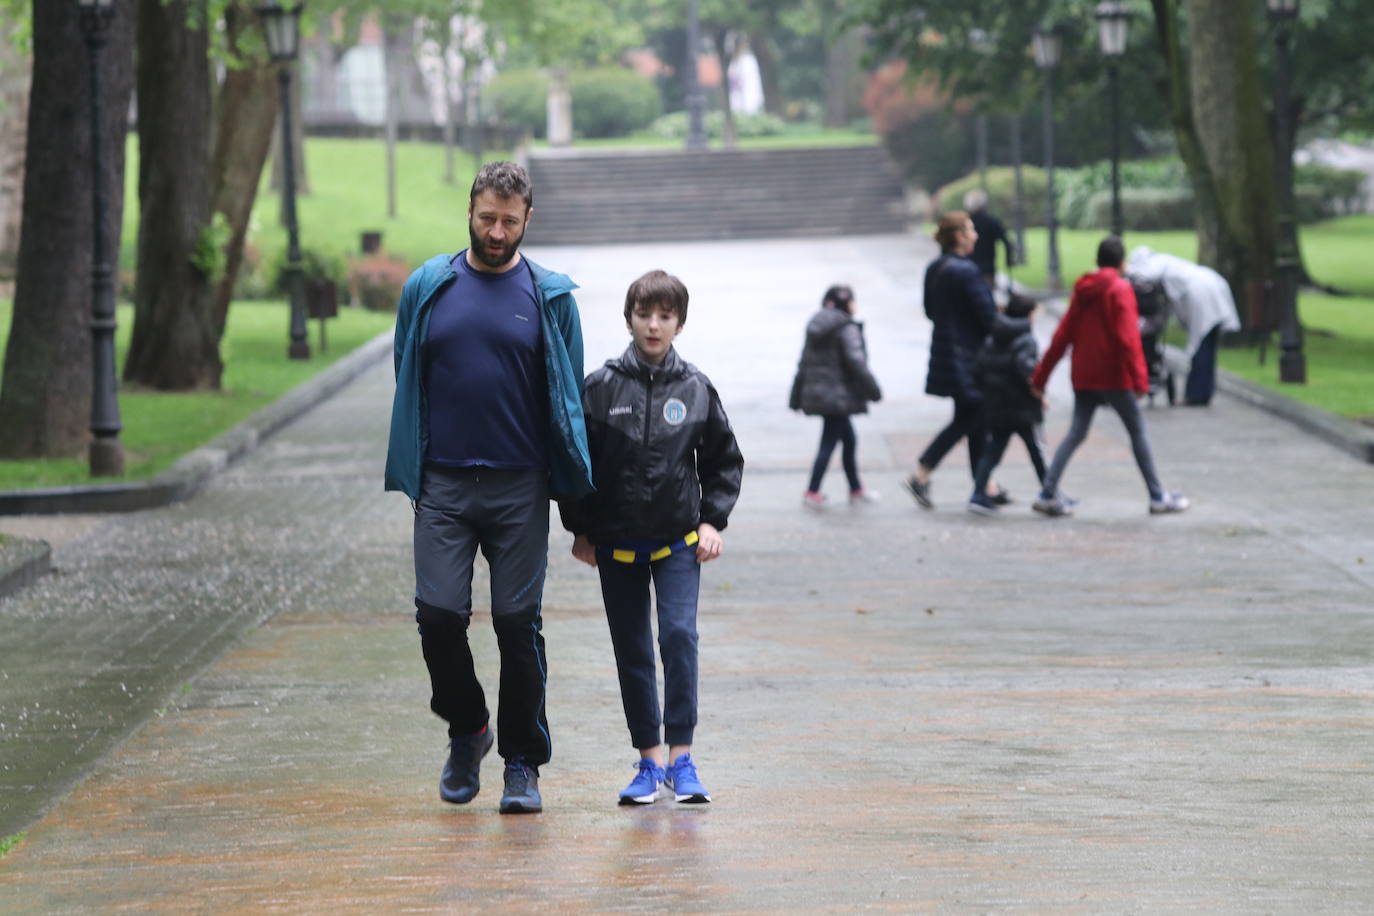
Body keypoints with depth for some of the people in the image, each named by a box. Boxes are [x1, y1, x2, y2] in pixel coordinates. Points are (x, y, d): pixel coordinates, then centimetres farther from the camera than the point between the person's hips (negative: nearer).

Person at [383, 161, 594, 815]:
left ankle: (523, 762, 11)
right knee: (439, 614, -8)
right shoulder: (428, 288, 7)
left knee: (518, 624, -1)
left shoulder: (550, 297, 4)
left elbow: (569, 399, 9)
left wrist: (575, 492, 5)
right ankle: (467, 729, 17)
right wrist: (410, 474, 12)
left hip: (520, 489, -1)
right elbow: (408, 385, 16)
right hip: (443, 485, 1)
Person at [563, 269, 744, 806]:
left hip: (679, 542, -1)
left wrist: (712, 521, 0)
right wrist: (580, 529, 2)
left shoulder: (696, 390, 0)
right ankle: (649, 760, 14)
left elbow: (723, 462, 10)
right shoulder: (601, 388, -2)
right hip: (616, 544, 1)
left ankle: (681, 756, -8)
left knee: (679, 635, -15)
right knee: (632, 652, 5)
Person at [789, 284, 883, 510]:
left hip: (815, 392, 9)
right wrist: (873, 390, -11)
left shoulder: (815, 328, 12)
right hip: (837, 395, -9)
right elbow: (856, 362, -19)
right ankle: (812, 492, -3)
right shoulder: (847, 329, -13)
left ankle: (856, 490, 24)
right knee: (829, 442, -3)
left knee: (849, 440, 18)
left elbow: (804, 363, 13)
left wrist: (798, 395, 16)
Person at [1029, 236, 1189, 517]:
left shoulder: (1082, 291, 10)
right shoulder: (1120, 289, -8)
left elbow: (1062, 335, 11)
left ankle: (1048, 494, -3)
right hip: (1113, 376, -6)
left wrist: (1040, 376, 13)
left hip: (1083, 376, 6)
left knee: (1076, 433, 8)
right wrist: (1139, 378, -18)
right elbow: (1127, 337, -17)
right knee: (1137, 429, 4)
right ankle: (1158, 497, 7)